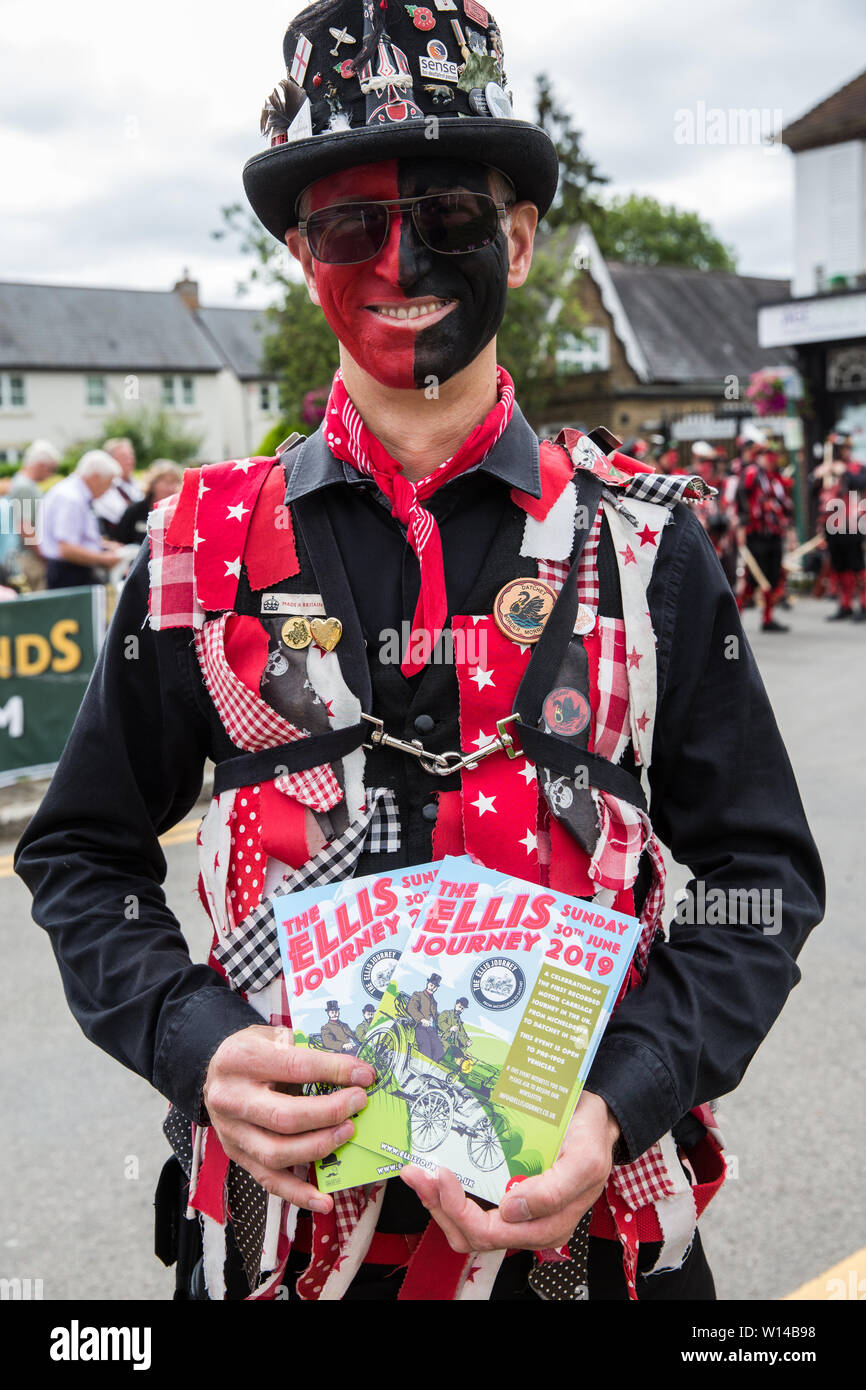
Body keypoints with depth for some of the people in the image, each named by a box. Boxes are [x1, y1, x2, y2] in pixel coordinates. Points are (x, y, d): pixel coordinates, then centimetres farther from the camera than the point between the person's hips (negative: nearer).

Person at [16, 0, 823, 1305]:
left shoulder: (643, 540, -5)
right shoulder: (208, 544, -4)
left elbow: (760, 867, -2)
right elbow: (84, 853, 3)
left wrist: (621, 1101, -16)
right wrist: (196, 1050, -13)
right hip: (278, 1211, 1)